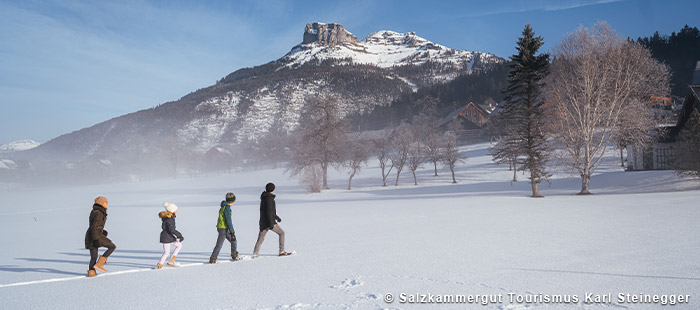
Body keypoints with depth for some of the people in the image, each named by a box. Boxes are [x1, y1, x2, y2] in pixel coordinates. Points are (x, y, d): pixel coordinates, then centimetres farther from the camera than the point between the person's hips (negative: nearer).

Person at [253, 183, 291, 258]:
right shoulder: (269, 199, -15)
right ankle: (282, 252, 7)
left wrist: (276, 217, 33)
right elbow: (269, 212, -22)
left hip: (263, 222, 8)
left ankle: (255, 254, 1)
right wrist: (271, 223, -23)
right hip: (269, 222, -8)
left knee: (260, 238, 8)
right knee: (281, 233, 7)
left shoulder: (264, 198, 14)